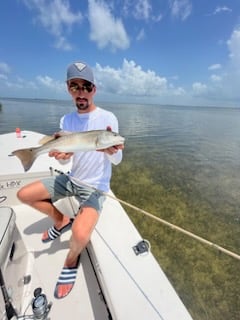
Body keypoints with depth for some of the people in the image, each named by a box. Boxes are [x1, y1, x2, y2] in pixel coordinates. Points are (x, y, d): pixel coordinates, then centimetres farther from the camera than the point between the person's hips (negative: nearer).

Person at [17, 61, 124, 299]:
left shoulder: (108, 118, -13)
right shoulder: (66, 120, 2)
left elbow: (117, 160, -15)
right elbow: (65, 156, 1)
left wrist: (111, 151, -39)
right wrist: (61, 155, -24)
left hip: (95, 186, -5)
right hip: (71, 179, 6)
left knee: (80, 235, -28)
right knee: (23, 195, 5)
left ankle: (71, 261, 10)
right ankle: (61, 220, 24)